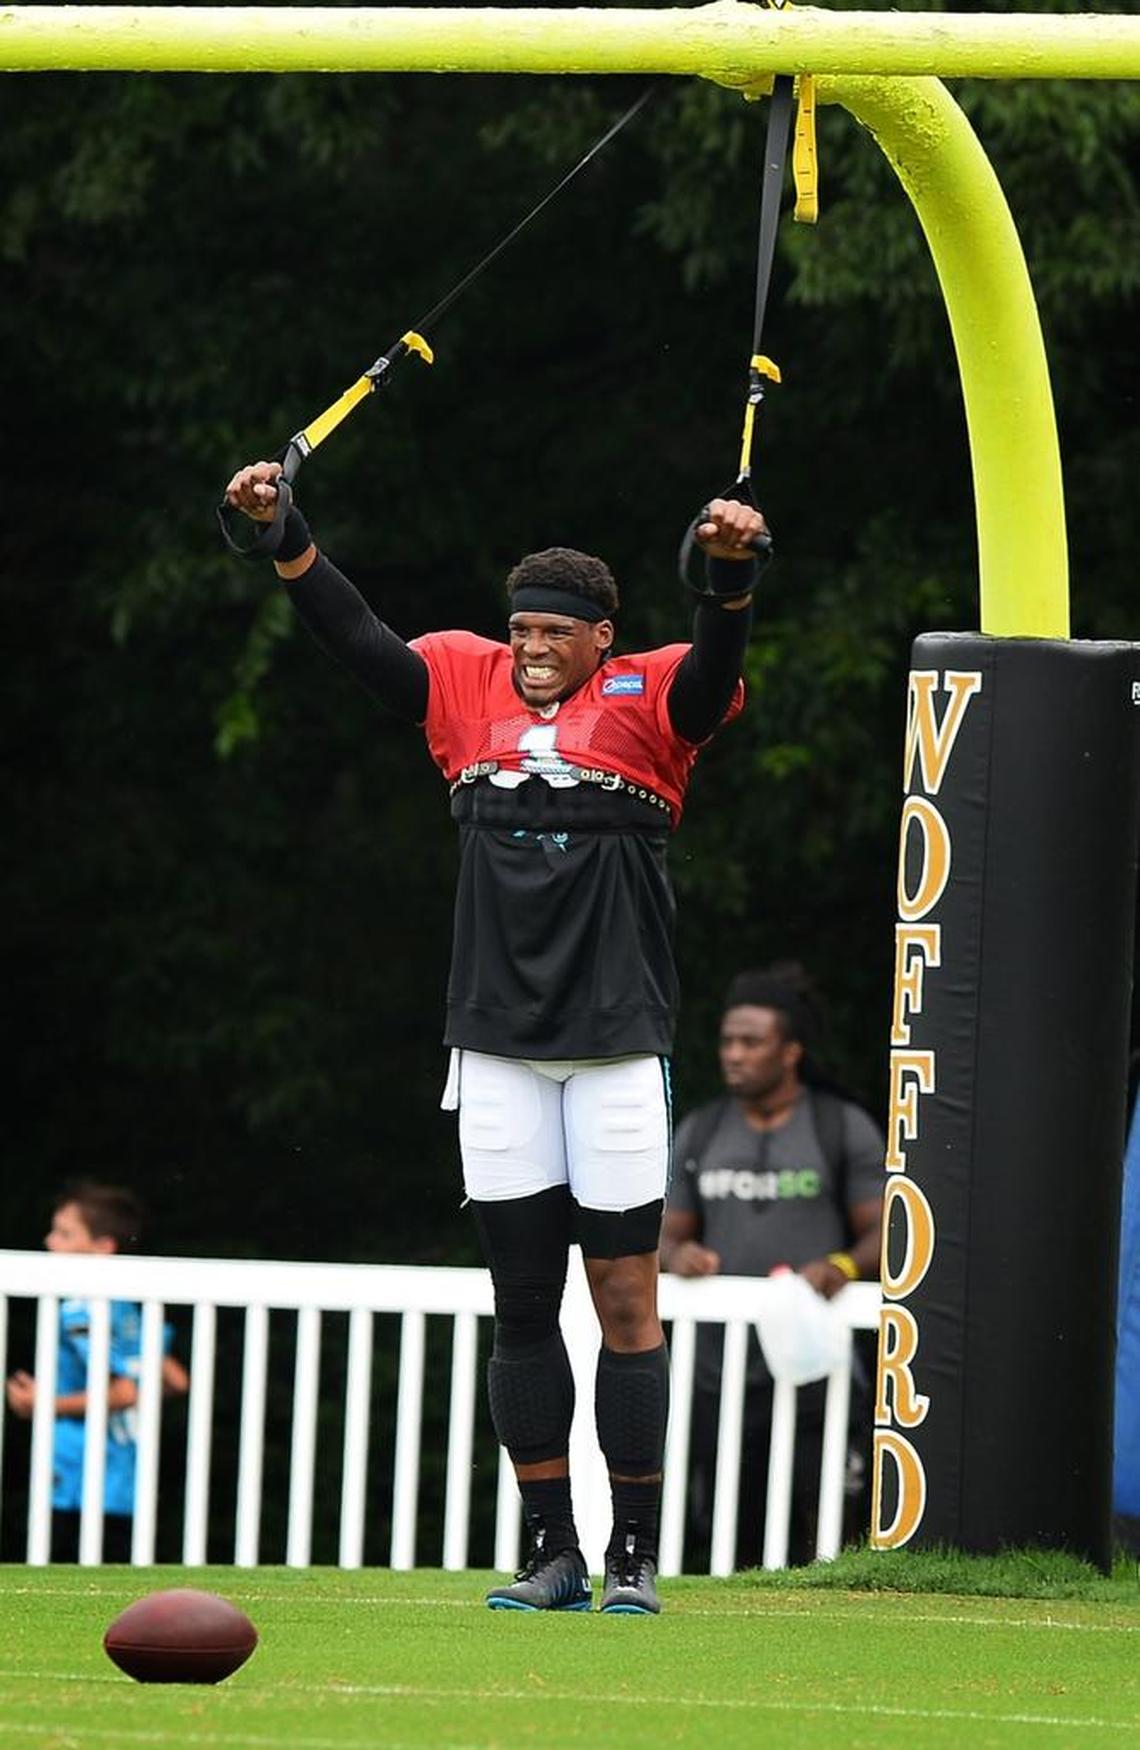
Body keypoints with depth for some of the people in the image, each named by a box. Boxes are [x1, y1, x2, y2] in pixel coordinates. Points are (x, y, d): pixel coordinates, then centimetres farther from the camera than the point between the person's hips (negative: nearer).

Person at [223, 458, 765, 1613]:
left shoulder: (647, 700, 0)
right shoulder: (468, 686, 10)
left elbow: (718, 663, -18)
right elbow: (357, 640, 4)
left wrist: (732, 569, -38)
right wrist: (284, 536, -10)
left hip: (617, 1041, -3)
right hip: (495, 1045, 3)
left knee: (624, 1293, -3)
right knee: (521, 1300, 5)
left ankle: (634, 1553, 1)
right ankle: (551, 1552, 11)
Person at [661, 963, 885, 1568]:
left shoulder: (845, 1129, 2)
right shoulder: (701, 1131, 14)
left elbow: (884, 1236, 1)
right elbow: (668, 1235, 17)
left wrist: (841, 1266, -20)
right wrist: (677, 1255, -7)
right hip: (720, 1375, 4)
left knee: (810, 1543, -12)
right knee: (740, 1542, 3)